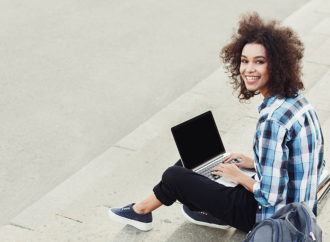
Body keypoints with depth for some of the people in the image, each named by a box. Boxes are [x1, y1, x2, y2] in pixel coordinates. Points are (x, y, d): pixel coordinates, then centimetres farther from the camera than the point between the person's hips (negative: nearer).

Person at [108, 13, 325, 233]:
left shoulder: (273, 119, -30)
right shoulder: (297, 99, -2)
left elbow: (269, 195, -27)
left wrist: (238, 175, -8)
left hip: (272, 218, -8)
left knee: (174, 177, 4)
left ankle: (140, 211, 30)